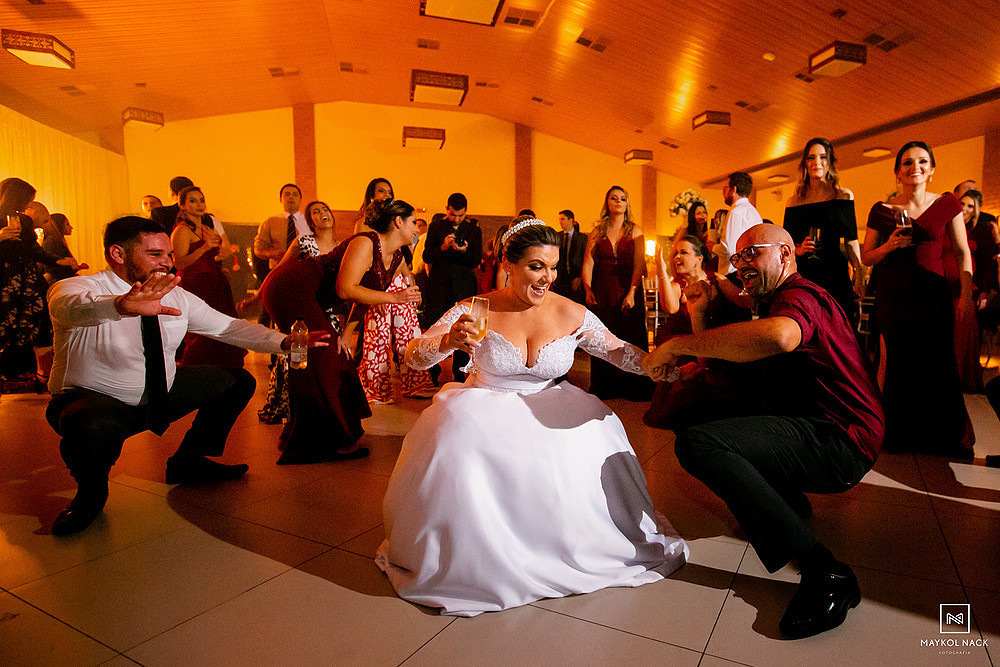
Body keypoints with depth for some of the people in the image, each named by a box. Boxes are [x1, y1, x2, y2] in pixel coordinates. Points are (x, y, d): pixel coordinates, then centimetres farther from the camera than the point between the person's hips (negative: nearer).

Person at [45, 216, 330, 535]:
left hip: (161, 394, 6)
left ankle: (187, 463, 18)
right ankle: (90, 496, -4)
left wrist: (284, 342, -17)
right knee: (92, 428, -41)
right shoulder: (75, 288, -20)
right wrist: (121, 305, -69)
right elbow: (73, 308, -44)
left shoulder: (175, 297, -5)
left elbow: (227, 326, -2)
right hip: (94, 400, -6)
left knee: (238, 382, 4)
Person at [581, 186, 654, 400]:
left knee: (630, 339, 2)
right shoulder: (597, 231, 7)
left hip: (627, 290, -1)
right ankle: (604, 388, 19)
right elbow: (588, 263, 0)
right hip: (602, 292, 1)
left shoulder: (635, 231, 3)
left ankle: (633, 388, 14)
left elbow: (639, 264, -6)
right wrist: (588, 289, -14)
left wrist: (631, 293, -17)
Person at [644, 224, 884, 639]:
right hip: (819, 433, 11)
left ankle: (824, 573, -23)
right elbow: (721, 362, 18)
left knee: (695, 442, -28)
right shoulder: (774, 302, 22)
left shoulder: (800, 296, -13)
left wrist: (677, 344, -32)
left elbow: (779, 337, -41)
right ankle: (789, 501, 23)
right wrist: (701, 312, 4)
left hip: (840, 443, -11)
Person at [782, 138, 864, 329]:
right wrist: (798, 250, -9)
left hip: (834, 274, 0)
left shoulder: (844, 197, 7)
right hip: (801, 276, 1)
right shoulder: (794, 202, 9)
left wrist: (859, 276, -2)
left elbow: (851, 240, 6)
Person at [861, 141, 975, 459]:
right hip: (893, 298, 0)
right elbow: (865, 257, 6)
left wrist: (966, 296, -3)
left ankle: (946, 438, 16)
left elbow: (963, 254, 5)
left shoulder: (947, 205, 4)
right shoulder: (882, 211, 3)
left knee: (939, 366, 0)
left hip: (933, 296, 0)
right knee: (897, 365, 1)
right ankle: (900, 435, 15)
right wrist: (889, 246, -13)